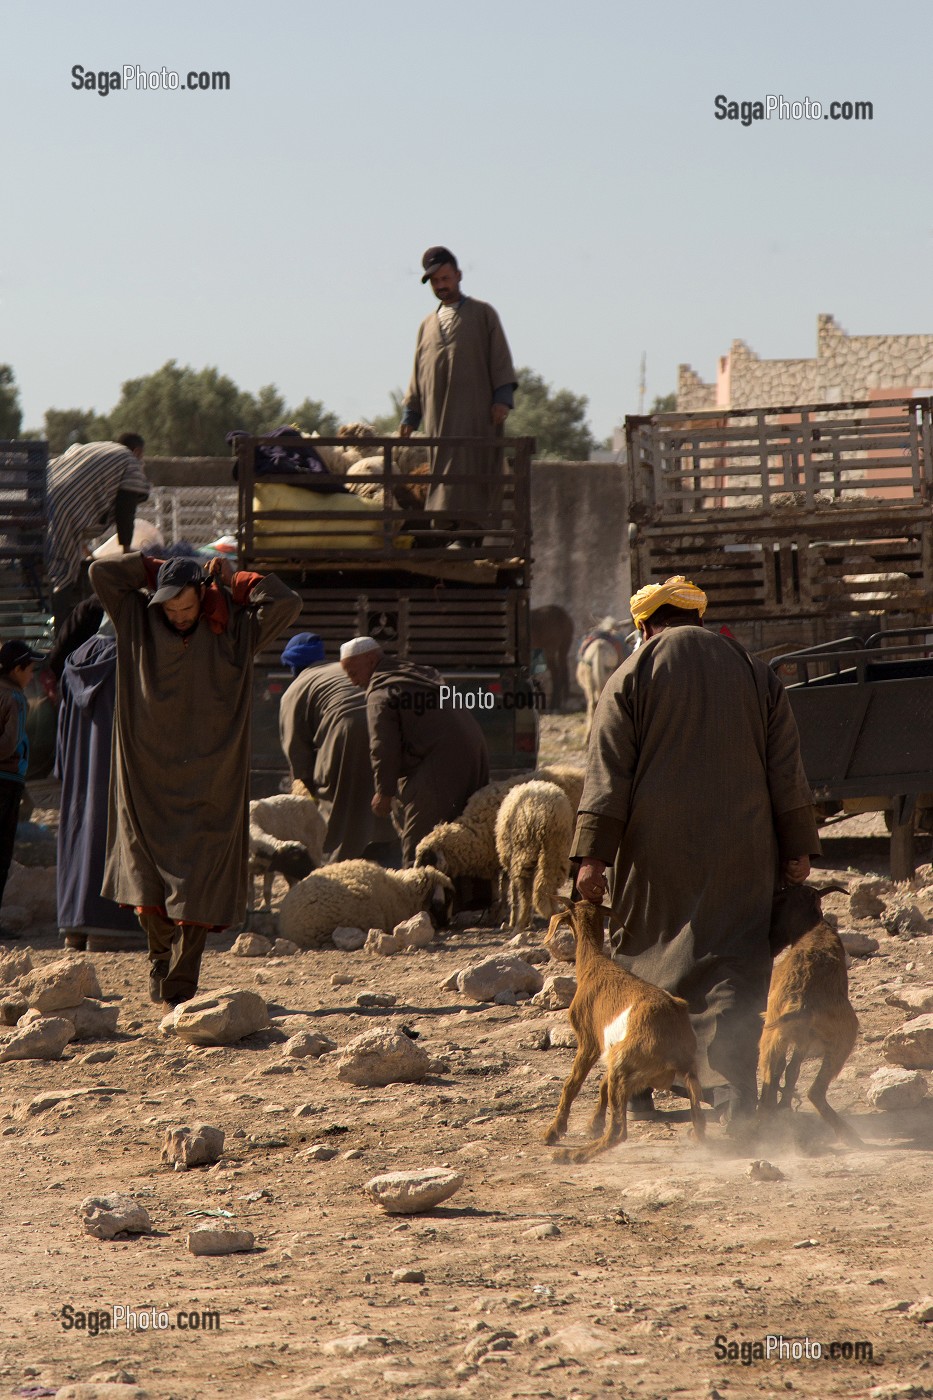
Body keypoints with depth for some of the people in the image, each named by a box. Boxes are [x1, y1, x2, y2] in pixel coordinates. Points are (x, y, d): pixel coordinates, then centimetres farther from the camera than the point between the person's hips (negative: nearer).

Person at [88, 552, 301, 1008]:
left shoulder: (234, 630, 0)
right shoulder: (138, 623, 3)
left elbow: (287, 603, -10)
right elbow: (101, 572, -3)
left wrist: (234, 581, -2)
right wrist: (156, 570, 2)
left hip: (208, 785, -1)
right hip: (148, 778, 1)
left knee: (196, 885, -6)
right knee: (148, 883, 3)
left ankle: (179, 987, -5)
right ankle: (161, 958, 26)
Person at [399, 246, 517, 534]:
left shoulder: (483, 314, 12)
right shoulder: (427, 325, 24)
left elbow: (500, 359, 3)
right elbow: (418, 375, 23)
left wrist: (502, 398, -9)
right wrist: (410, 415, 15)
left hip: (475, 411, -4)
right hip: (438, 416, 4)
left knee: (468, 472, -14)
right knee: (443, 472, -3)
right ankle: (447, 531, -6)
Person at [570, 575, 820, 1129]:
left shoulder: (632, 676, 1)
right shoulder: (755, 673, 10)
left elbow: (608, 774, -4)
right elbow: (787, 771, 9)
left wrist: (593, 854, -6)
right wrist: (797, 848, 12)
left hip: (658, 853, -2)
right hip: (741, 851, 2)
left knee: (642, 960, 12)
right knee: (730, 974, -1)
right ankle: (734, 1096, -13)